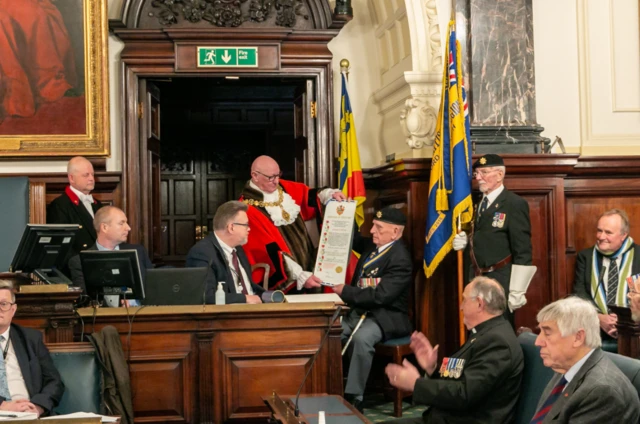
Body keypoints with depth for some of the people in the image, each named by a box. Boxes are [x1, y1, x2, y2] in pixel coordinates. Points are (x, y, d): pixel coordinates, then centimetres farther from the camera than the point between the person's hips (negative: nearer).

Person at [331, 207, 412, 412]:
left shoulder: (400, 259, -18)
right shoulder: (371, 245, 8)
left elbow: (379, 296, -26)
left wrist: (345, 291, -19)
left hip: (386, 316, -8)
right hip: (359, 311, 8)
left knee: (361, 337, -37)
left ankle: (353, 397, -29)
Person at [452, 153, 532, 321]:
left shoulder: (515, 204, -10)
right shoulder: (477, 203, 14)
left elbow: (522, 251, -13)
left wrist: (517, 291, -17)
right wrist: (463, 242, 2)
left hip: (501, 282, -7)